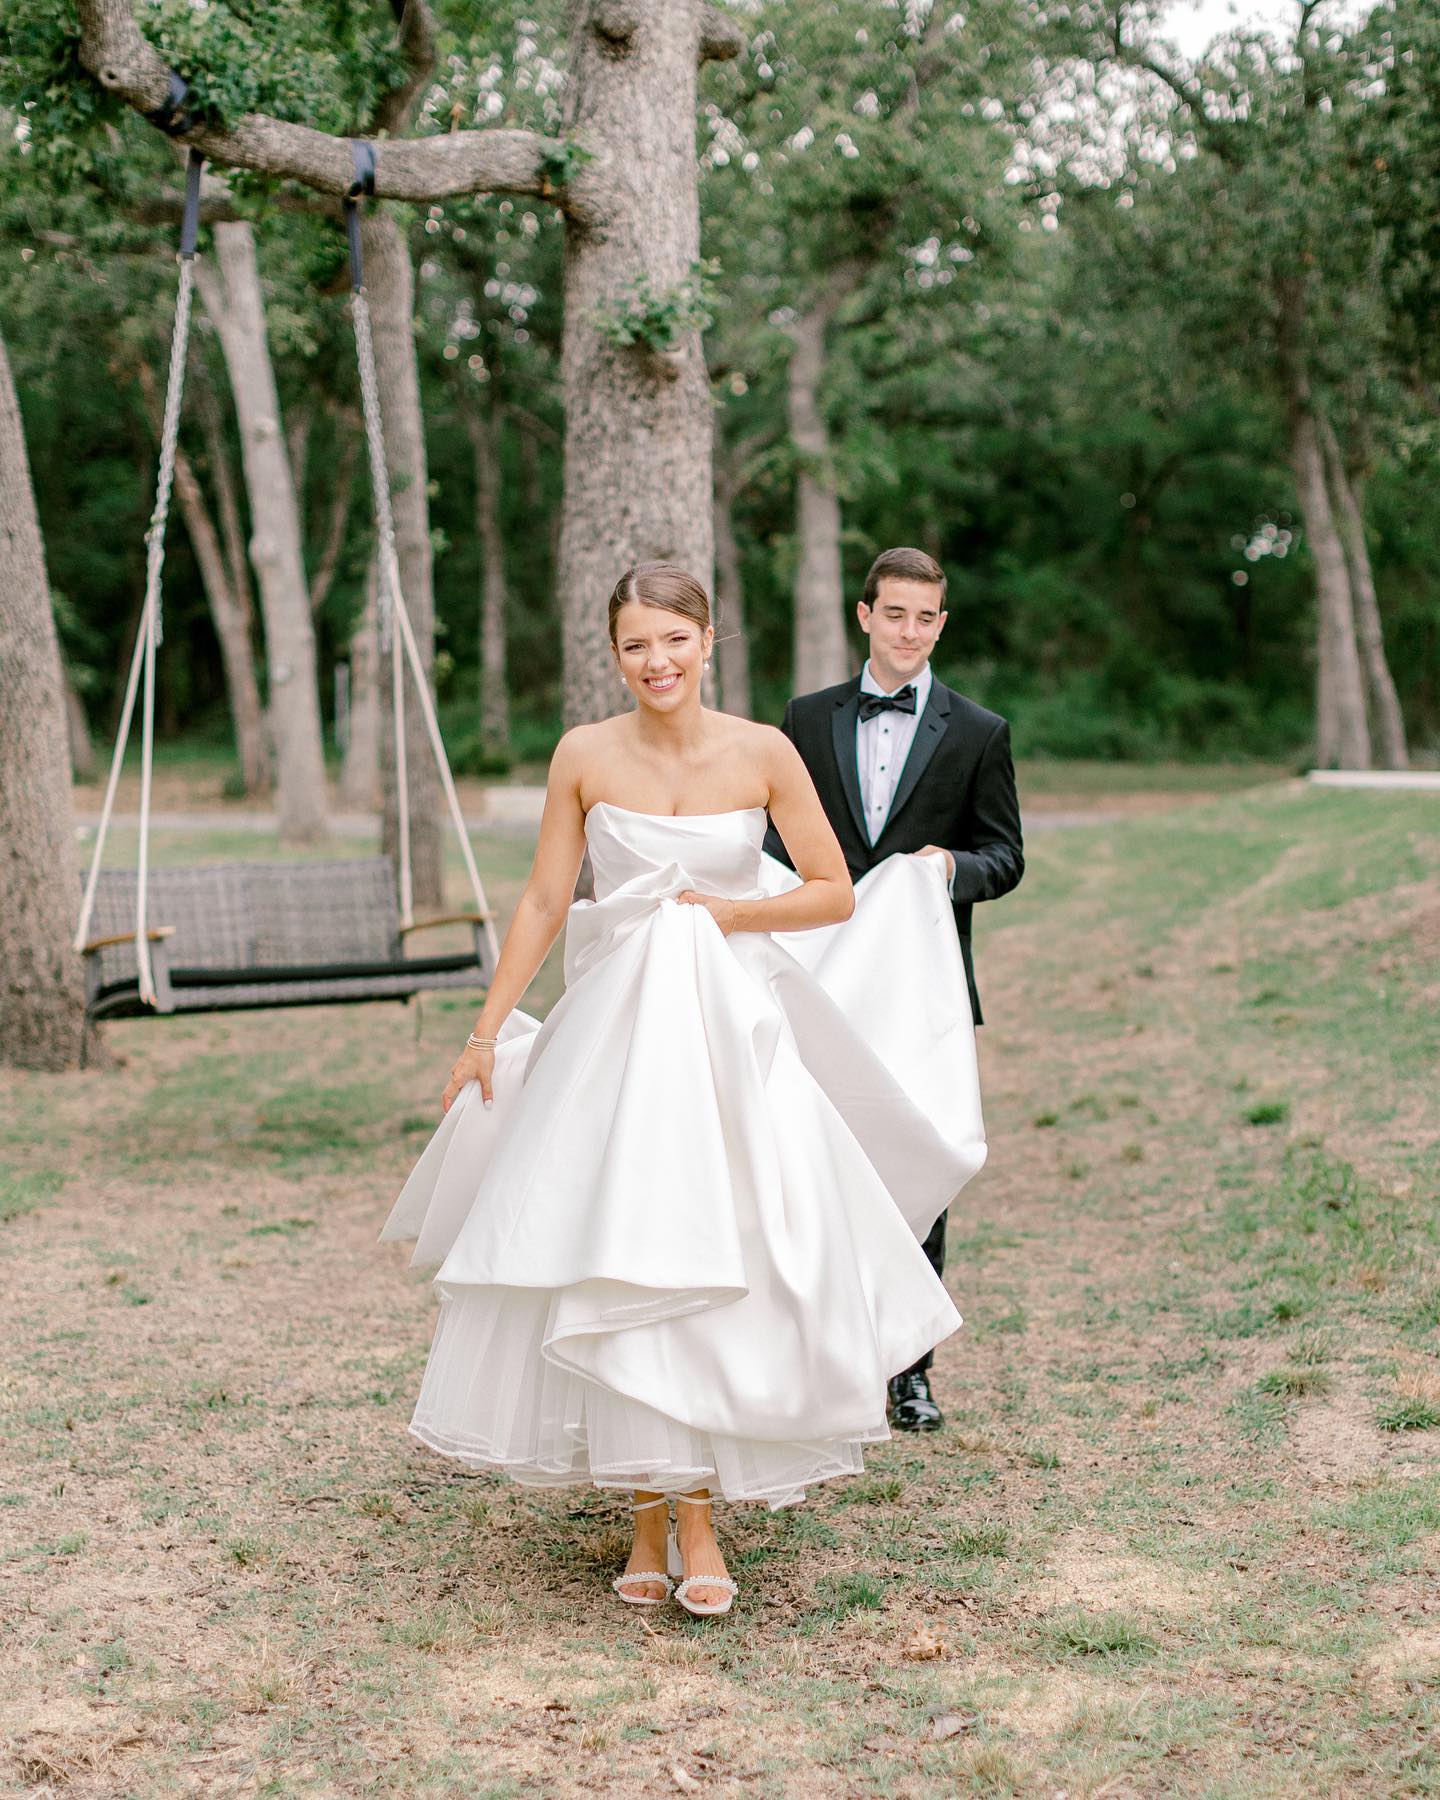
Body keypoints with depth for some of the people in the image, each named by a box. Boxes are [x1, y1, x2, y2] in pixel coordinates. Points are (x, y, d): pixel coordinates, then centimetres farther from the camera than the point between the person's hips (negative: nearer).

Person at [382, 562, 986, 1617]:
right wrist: (486, 1035, 5)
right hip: (613, 1030, 1)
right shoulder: (585, 757, 1)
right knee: (612, 1271, -1)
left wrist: (721, 911, -8)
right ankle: (649, 1520, 10)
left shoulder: (764, 754, -2)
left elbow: (835, 895, 2)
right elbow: (544, 904, 6)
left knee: (722, 1272, -4)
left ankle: (700, 1516, 6)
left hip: (733, 1033, -1)